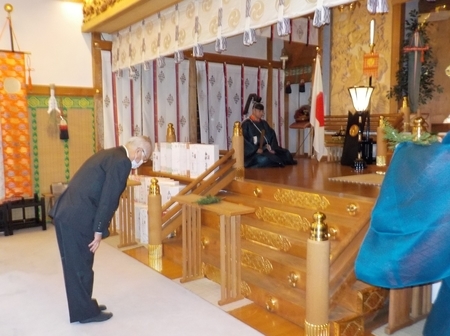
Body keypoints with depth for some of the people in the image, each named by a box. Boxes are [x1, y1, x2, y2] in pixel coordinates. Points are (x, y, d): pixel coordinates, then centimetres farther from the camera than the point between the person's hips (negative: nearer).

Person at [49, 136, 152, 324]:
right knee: (80, 265, 4)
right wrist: (99, 231, -11)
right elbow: (108, 199, -16)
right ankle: (86, 312, 20)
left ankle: (83, 306, 34)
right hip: (76, 218, -10)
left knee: (76, 264, 19)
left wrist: (97, 228, 22)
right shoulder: (121, 162, -12)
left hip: (66, 213, 10)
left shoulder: (110, 154, 18)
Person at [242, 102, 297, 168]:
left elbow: (272, 136, 12)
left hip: (266, 149, 6)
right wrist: (256, 149, -20)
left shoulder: (264, 123, 16)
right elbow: (243, 141, -11)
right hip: (252, 152, -6)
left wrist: (272, 148, -7)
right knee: (263, 159, -36)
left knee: (286, 154, -13)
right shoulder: (246, 124, -4)